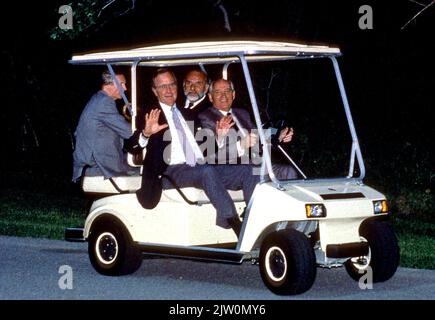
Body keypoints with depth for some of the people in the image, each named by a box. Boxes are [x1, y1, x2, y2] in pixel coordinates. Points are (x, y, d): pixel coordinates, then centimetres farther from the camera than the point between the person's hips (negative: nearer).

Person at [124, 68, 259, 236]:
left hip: (200, 167, 6)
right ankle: (233, 222, -44)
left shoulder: (186, 114, 28)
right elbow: (130, 145, -6)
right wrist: (146, 133, -27)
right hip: (174, 170, -6)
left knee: (248, 171, -15)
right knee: (208, 172, -38)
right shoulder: (150, 115, 9)